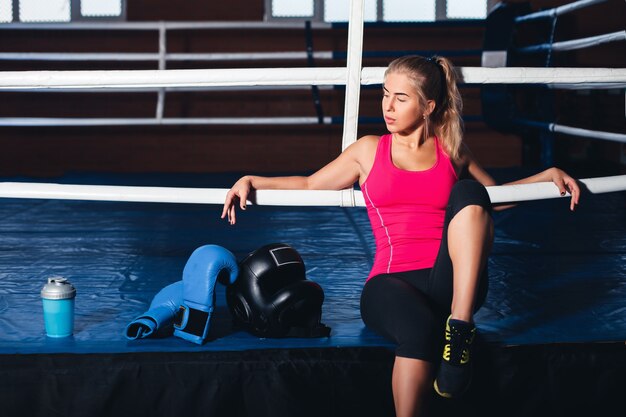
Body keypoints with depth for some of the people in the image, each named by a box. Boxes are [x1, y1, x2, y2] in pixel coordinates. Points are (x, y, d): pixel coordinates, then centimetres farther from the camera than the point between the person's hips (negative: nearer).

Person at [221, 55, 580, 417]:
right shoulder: (369, 150, 16)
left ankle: (460, 329, -34)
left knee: (467, 191, -26)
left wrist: (548, 175, 15)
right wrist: (251, 181, 10)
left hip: (454, 282, 2)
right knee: (420, 327, -40)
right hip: (391, 282, -1)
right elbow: (309, 186, 23)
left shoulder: (452, 150, 18)